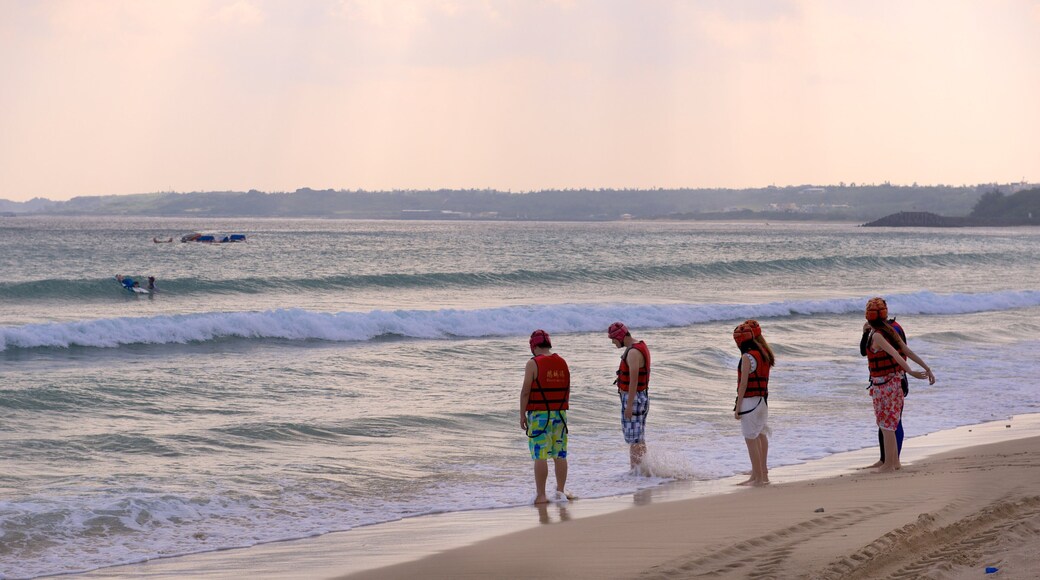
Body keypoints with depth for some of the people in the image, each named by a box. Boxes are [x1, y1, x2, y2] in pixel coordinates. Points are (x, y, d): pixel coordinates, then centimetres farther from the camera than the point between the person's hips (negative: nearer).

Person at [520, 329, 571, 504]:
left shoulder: (533, 363, -10)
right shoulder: (562, 363, 8)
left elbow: (526, 391, -12)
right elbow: (567, 390, 13)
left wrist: (522, 414, -5)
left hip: (539, 415, -6)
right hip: (560, 414, 6)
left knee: (540, 456, -4)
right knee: (560, 455, 10)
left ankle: (541, 495, -4)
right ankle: (560, 492, 15)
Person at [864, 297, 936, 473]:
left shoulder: (877, 336, -17)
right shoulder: (890, 332, 7)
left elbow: (895, 354, -29)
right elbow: (909, 352, 5)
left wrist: (910, 372, -37)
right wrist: (927, 369, 6)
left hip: (883, 384, -8)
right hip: (895, 381, 8)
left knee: (886, 425, 0)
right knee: (888, 424, 19)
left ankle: (888, 465, 5)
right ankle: (894, 461, 25)